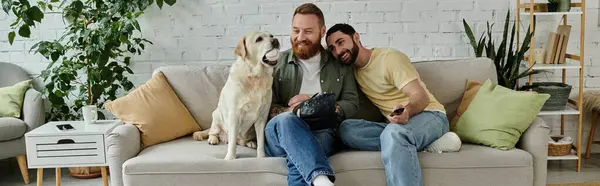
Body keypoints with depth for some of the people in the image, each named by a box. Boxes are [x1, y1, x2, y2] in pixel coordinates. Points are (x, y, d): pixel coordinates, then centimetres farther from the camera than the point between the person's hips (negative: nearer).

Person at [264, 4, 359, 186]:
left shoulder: (340, 65, 16)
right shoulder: (277, 62, 14)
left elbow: (351, 104, 8)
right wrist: (290, 112, -17)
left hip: (321, 132, 0)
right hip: (279, 132, 1)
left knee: (301, 153, -39)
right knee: (287, 120, -39)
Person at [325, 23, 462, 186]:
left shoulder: (390, 57, -8)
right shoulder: (352, 71, 13)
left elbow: (422, 97, -16)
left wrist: (407, 110, -39)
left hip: (430, 116, -6)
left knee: (394, 133, -41)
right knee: (347, 128, -23)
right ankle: (426, 143, -25)